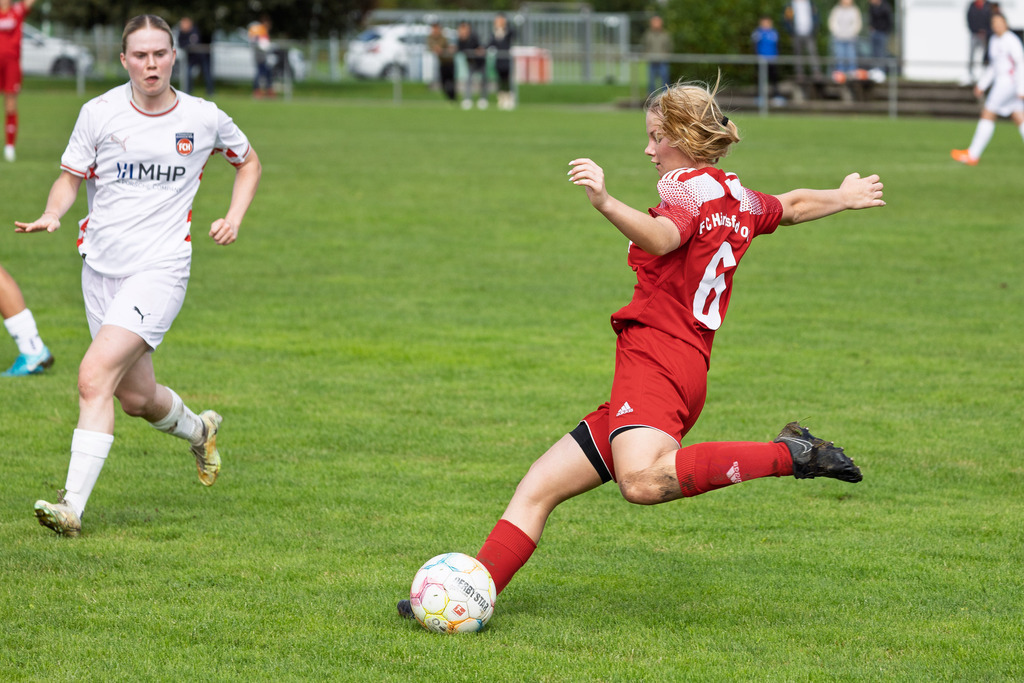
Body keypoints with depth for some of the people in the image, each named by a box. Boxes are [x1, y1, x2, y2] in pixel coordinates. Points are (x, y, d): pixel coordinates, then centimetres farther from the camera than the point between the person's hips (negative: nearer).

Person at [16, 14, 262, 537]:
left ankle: (73, 505, -21)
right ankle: (199, 430, 46)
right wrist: (51, 215, -15)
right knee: (137, 397, 12)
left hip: (160, 271, -3)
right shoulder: (99, 113, -1)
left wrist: (234, 218, 3)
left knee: (95, 376, -21)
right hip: (101, 267, 3)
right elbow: (70, 178, 6)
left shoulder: (203, 119, -1)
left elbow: (249, 163, 18)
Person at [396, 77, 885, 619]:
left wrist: (606, 204, -42)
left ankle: (788, 455, -28)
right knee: (537, 488, 8)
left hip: (657, 356, -11)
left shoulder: (688, 184, -3)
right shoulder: (739, 199, 23)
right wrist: (843, 196, 64)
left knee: (642, 481, -39)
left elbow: (661, 239, -26)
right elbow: (793, 206, 44)